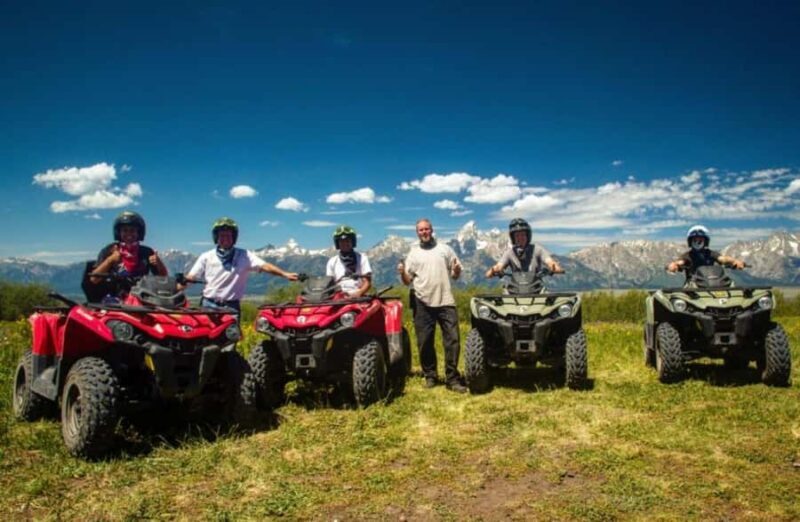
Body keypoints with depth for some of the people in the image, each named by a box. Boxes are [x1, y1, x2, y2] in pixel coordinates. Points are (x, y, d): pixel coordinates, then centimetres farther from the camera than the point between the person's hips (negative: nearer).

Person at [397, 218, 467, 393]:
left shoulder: (445, 249, 11)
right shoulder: (413, 253, 10)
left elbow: (456, 275, 13)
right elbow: (407, 281, 8)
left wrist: (457, 270, -9)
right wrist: (402, 273, -13)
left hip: (445, 301, 0)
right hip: (422, 303, 0)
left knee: (452, 340, -4)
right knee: (425, 342, 6)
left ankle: (452, 379, 3)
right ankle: (430, 376, 20)